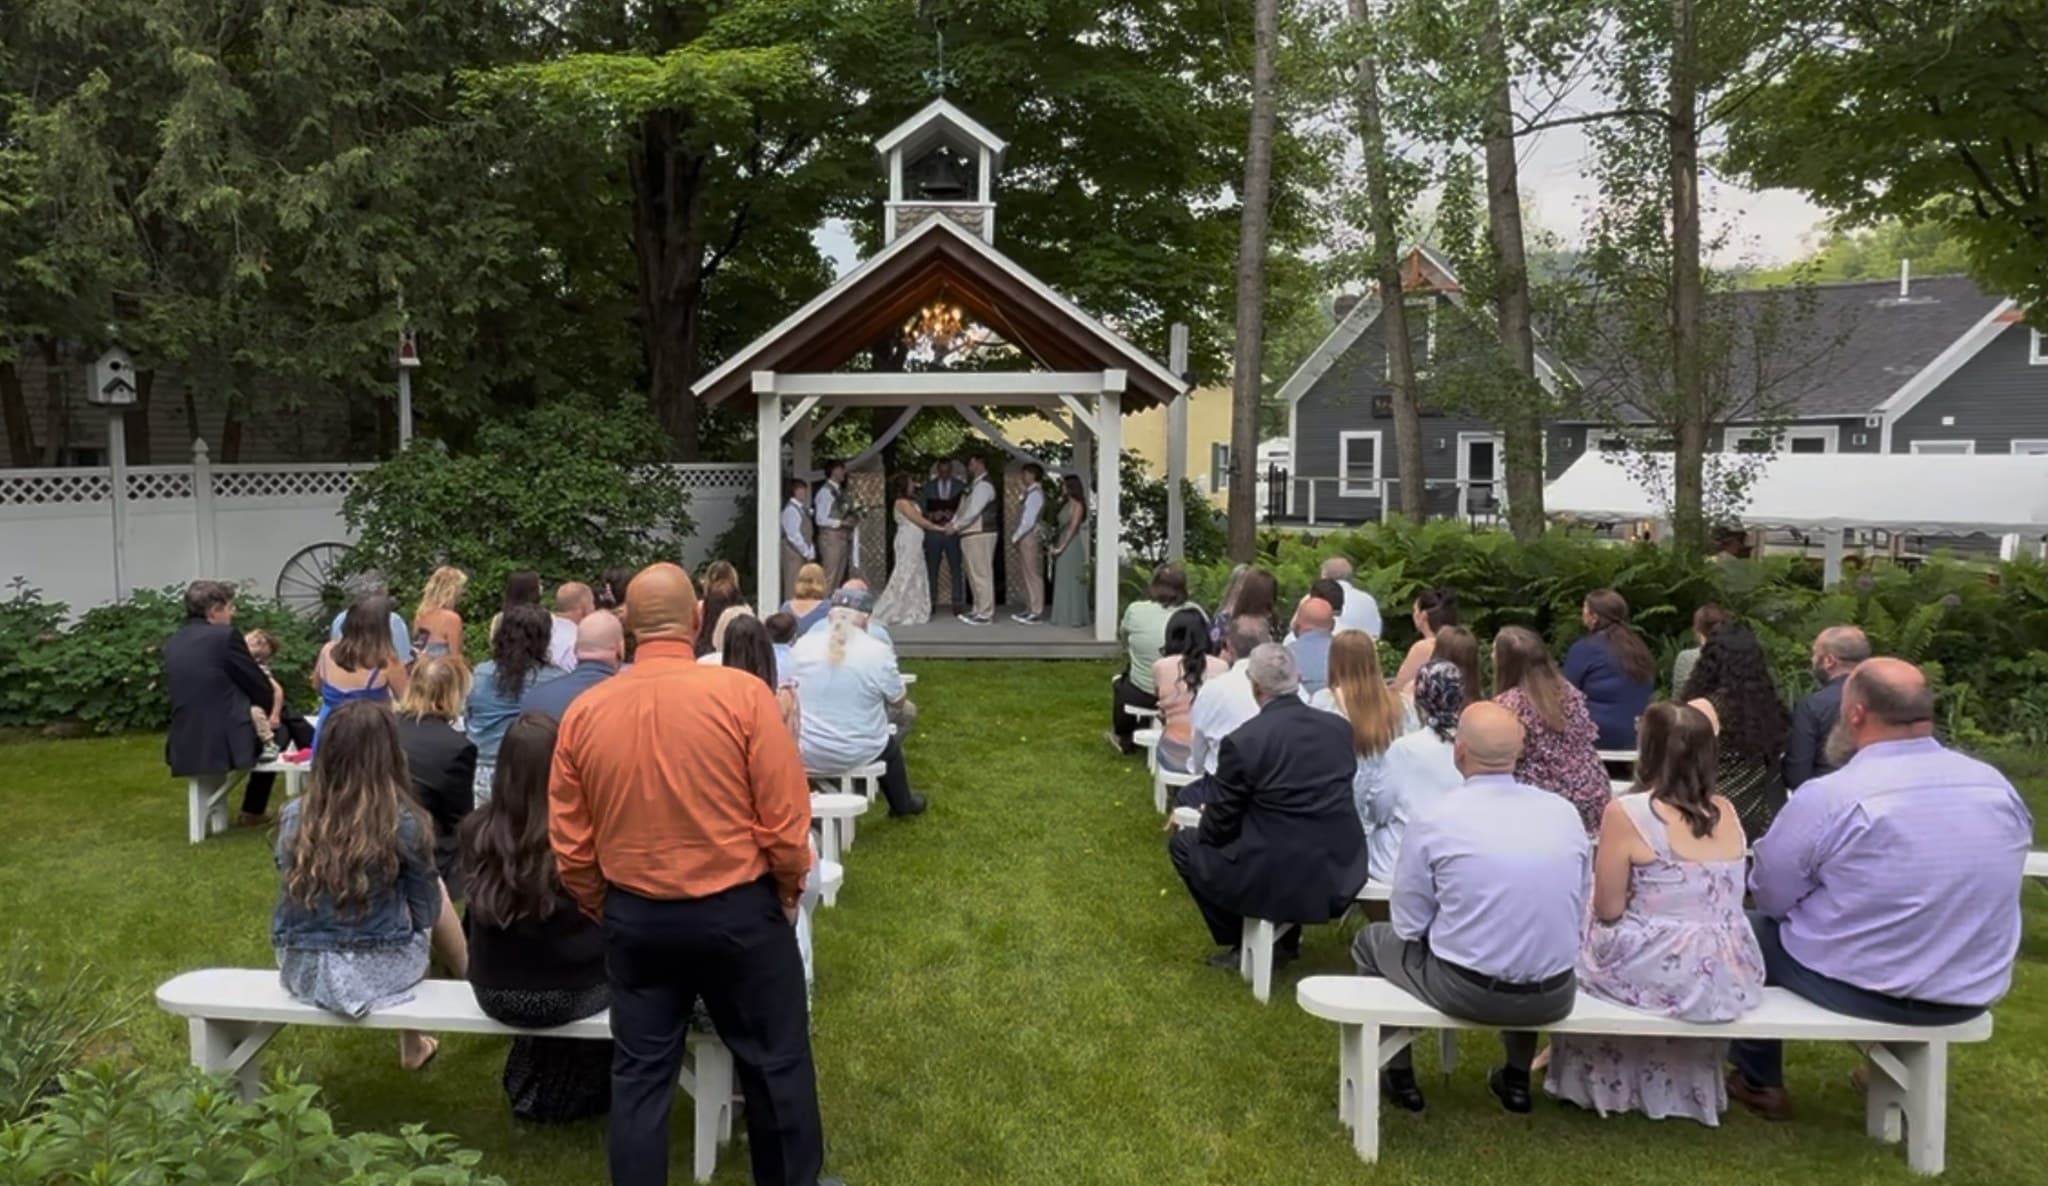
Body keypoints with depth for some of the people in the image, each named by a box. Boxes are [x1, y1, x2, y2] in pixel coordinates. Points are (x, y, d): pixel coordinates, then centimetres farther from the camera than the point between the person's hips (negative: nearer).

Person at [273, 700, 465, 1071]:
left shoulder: (294, 816, -6)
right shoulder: (402, 823, -17)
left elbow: (291, 893, 10)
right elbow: (425, 913, -6)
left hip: (301, 971, 4)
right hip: (378, 971, -4)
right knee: (437, 888, 23)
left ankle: (414, 1043, 39)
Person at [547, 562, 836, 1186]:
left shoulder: (584, 711, -6)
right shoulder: (743, 694, -16)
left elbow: (570, 845, 2)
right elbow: (785, 819, -13)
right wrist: (788, 890, 5)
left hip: (635, 916, 3)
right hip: (739, 910, -3)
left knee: (640, 1074, 16)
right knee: (775, 1062, 15)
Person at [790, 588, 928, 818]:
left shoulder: (802, 645, -7)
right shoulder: (878, 651, -16)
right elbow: (899, 699, -2)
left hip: (804, 752, 2)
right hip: (857, 753, -2)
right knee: (890, 745, 31)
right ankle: (902, 804, 52)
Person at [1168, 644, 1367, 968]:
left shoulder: (1242, 741, -17)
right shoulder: (1339, 728, 0)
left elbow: (1219, 828, -8)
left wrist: (1207, 818, 16)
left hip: (1272, 882, -6)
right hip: (1339, 879, 6)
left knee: (1183, 842, 18)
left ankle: (1240, 944, 20)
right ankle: (1287, 939, 33)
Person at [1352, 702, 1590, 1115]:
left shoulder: (1435, 818, -13)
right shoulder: (1565, 812, -3)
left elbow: (1409, 925, -5)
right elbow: (1578, 914, 6)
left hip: (1466, 992, -4)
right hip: (1554, 998, 4)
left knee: (1372, 940, 25)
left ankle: (1399, 1077, 34)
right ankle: (1517, 1078, 42)